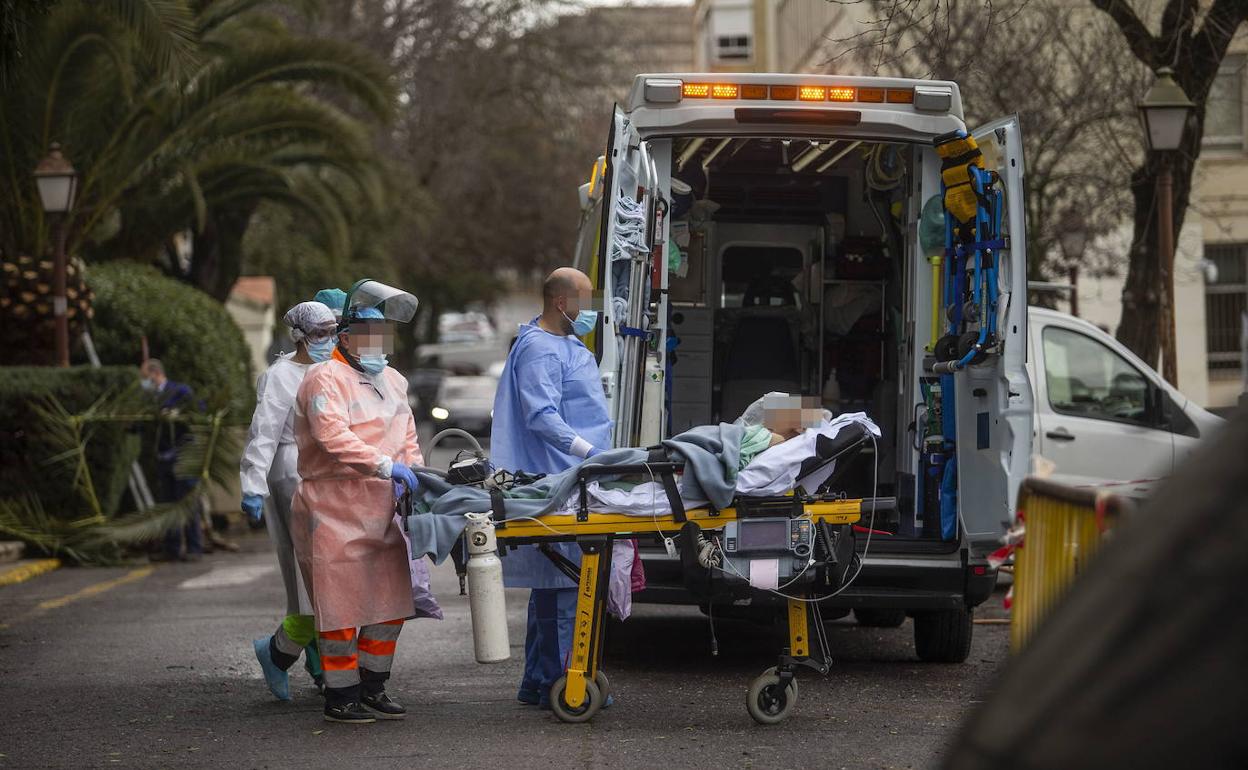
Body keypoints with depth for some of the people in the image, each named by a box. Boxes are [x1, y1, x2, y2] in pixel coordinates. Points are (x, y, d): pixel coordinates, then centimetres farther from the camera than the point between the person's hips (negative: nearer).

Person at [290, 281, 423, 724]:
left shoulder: (393, 381, 19)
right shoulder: (326, 379, -10)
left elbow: (407, 436, 21)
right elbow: (334, 437, -24)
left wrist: (412, 471, 0)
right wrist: (384, 466, -32)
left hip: (380, 509, 9)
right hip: (334, 510, -8)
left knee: (389, 601, 11)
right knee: (342, 603, -7)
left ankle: (372, 690, 22)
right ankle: (340, 699, 1)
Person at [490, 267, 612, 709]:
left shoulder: (566, 341, 18)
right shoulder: (539, 349, -14)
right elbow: (542, 416, -23)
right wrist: (590, 452, -29)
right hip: (558, 485, -11)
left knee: (551, 585, 13)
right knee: (566, 584, -11)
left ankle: (537, 682, 18)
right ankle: (557, 683, -11)